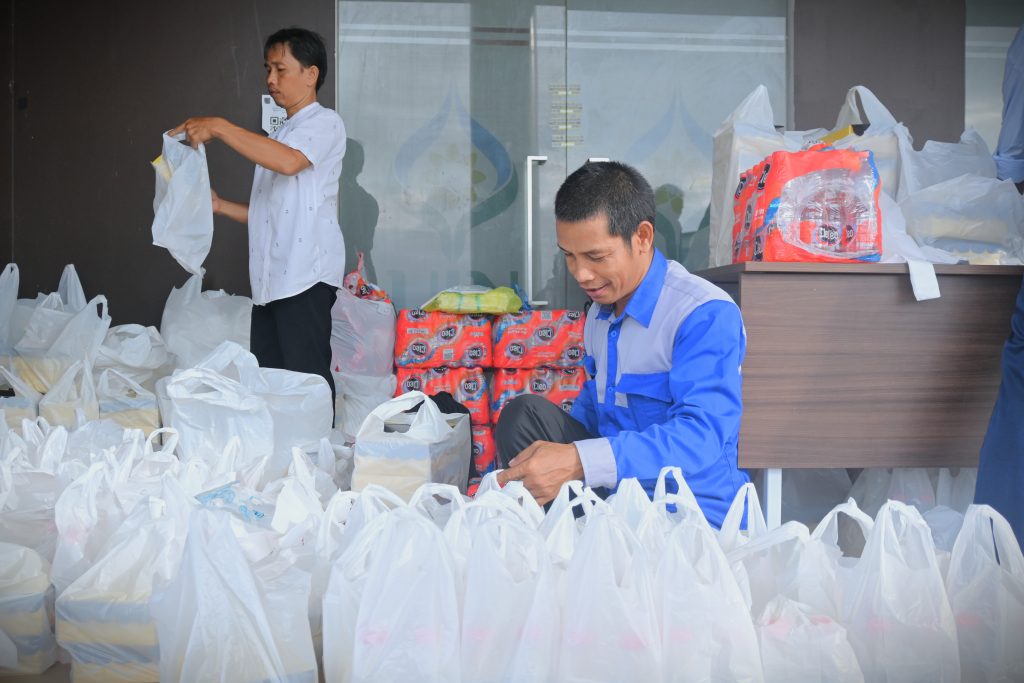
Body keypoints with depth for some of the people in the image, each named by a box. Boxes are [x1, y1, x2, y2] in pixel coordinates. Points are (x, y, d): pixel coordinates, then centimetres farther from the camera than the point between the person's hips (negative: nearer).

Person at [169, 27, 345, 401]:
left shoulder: (325, 123, -1)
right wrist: (220, 206, 14)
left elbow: (289, 161, -24)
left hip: (306, 276, -8)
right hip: (269, 280, 9)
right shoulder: (280, 135, 25)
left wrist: (218, 127, -20)